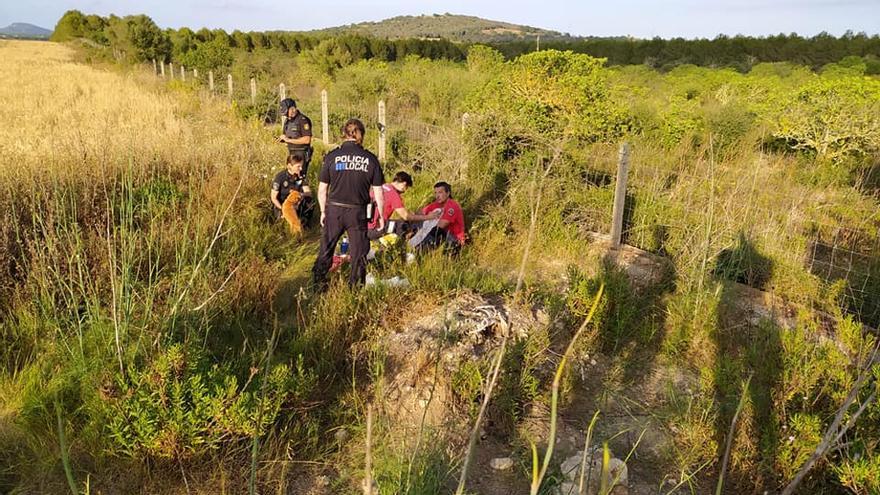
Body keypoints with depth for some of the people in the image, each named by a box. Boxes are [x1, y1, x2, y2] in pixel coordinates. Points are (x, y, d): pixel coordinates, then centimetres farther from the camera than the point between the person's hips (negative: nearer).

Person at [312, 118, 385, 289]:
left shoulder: (332, 156, -4)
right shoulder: (370, 159, -3)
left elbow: (322, 189, -1)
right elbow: (378, 192, 0)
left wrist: (323, 211, 12)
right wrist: (381, 215, 10)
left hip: (334, 210, 0)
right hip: (358, 212, 0)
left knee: (326, 249, 15)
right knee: (359, 253, 11)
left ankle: (319, 284, 24)